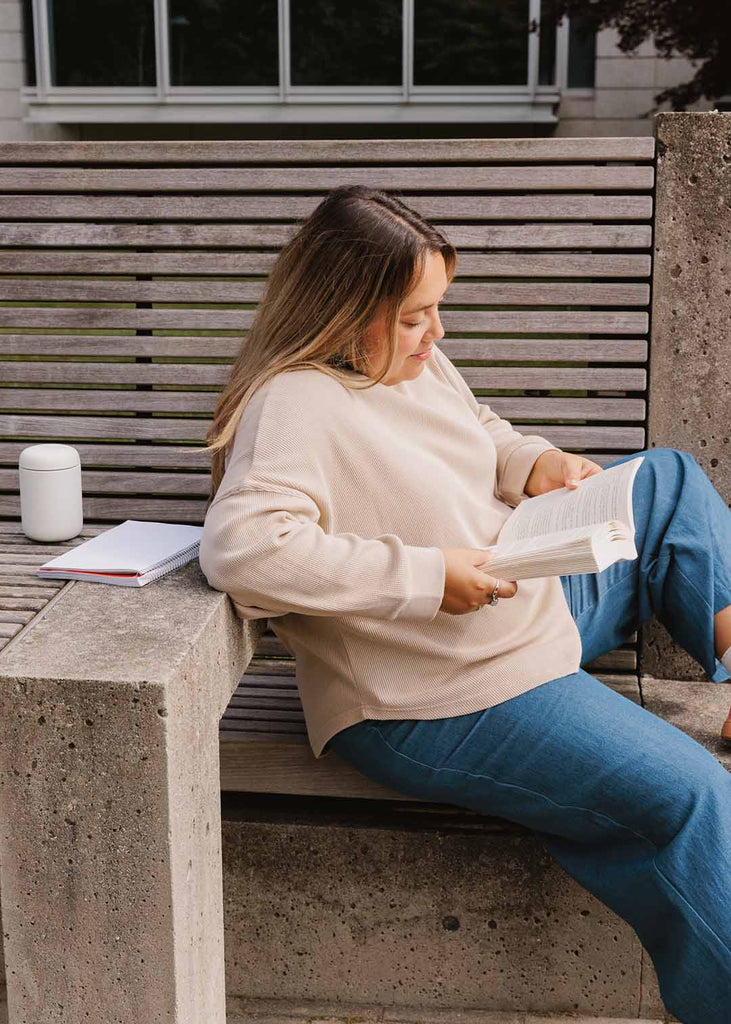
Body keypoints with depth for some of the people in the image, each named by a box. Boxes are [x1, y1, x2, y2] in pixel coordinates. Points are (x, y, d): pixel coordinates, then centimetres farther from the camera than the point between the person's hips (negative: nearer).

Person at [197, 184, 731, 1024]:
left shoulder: (412, 359, 4)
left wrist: (532, 461, -2)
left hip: (528, 598, 10)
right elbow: (240, 546, -38)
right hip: (445, 701, -10)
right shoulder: (296, 404, -24)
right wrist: (425, 575, -33)